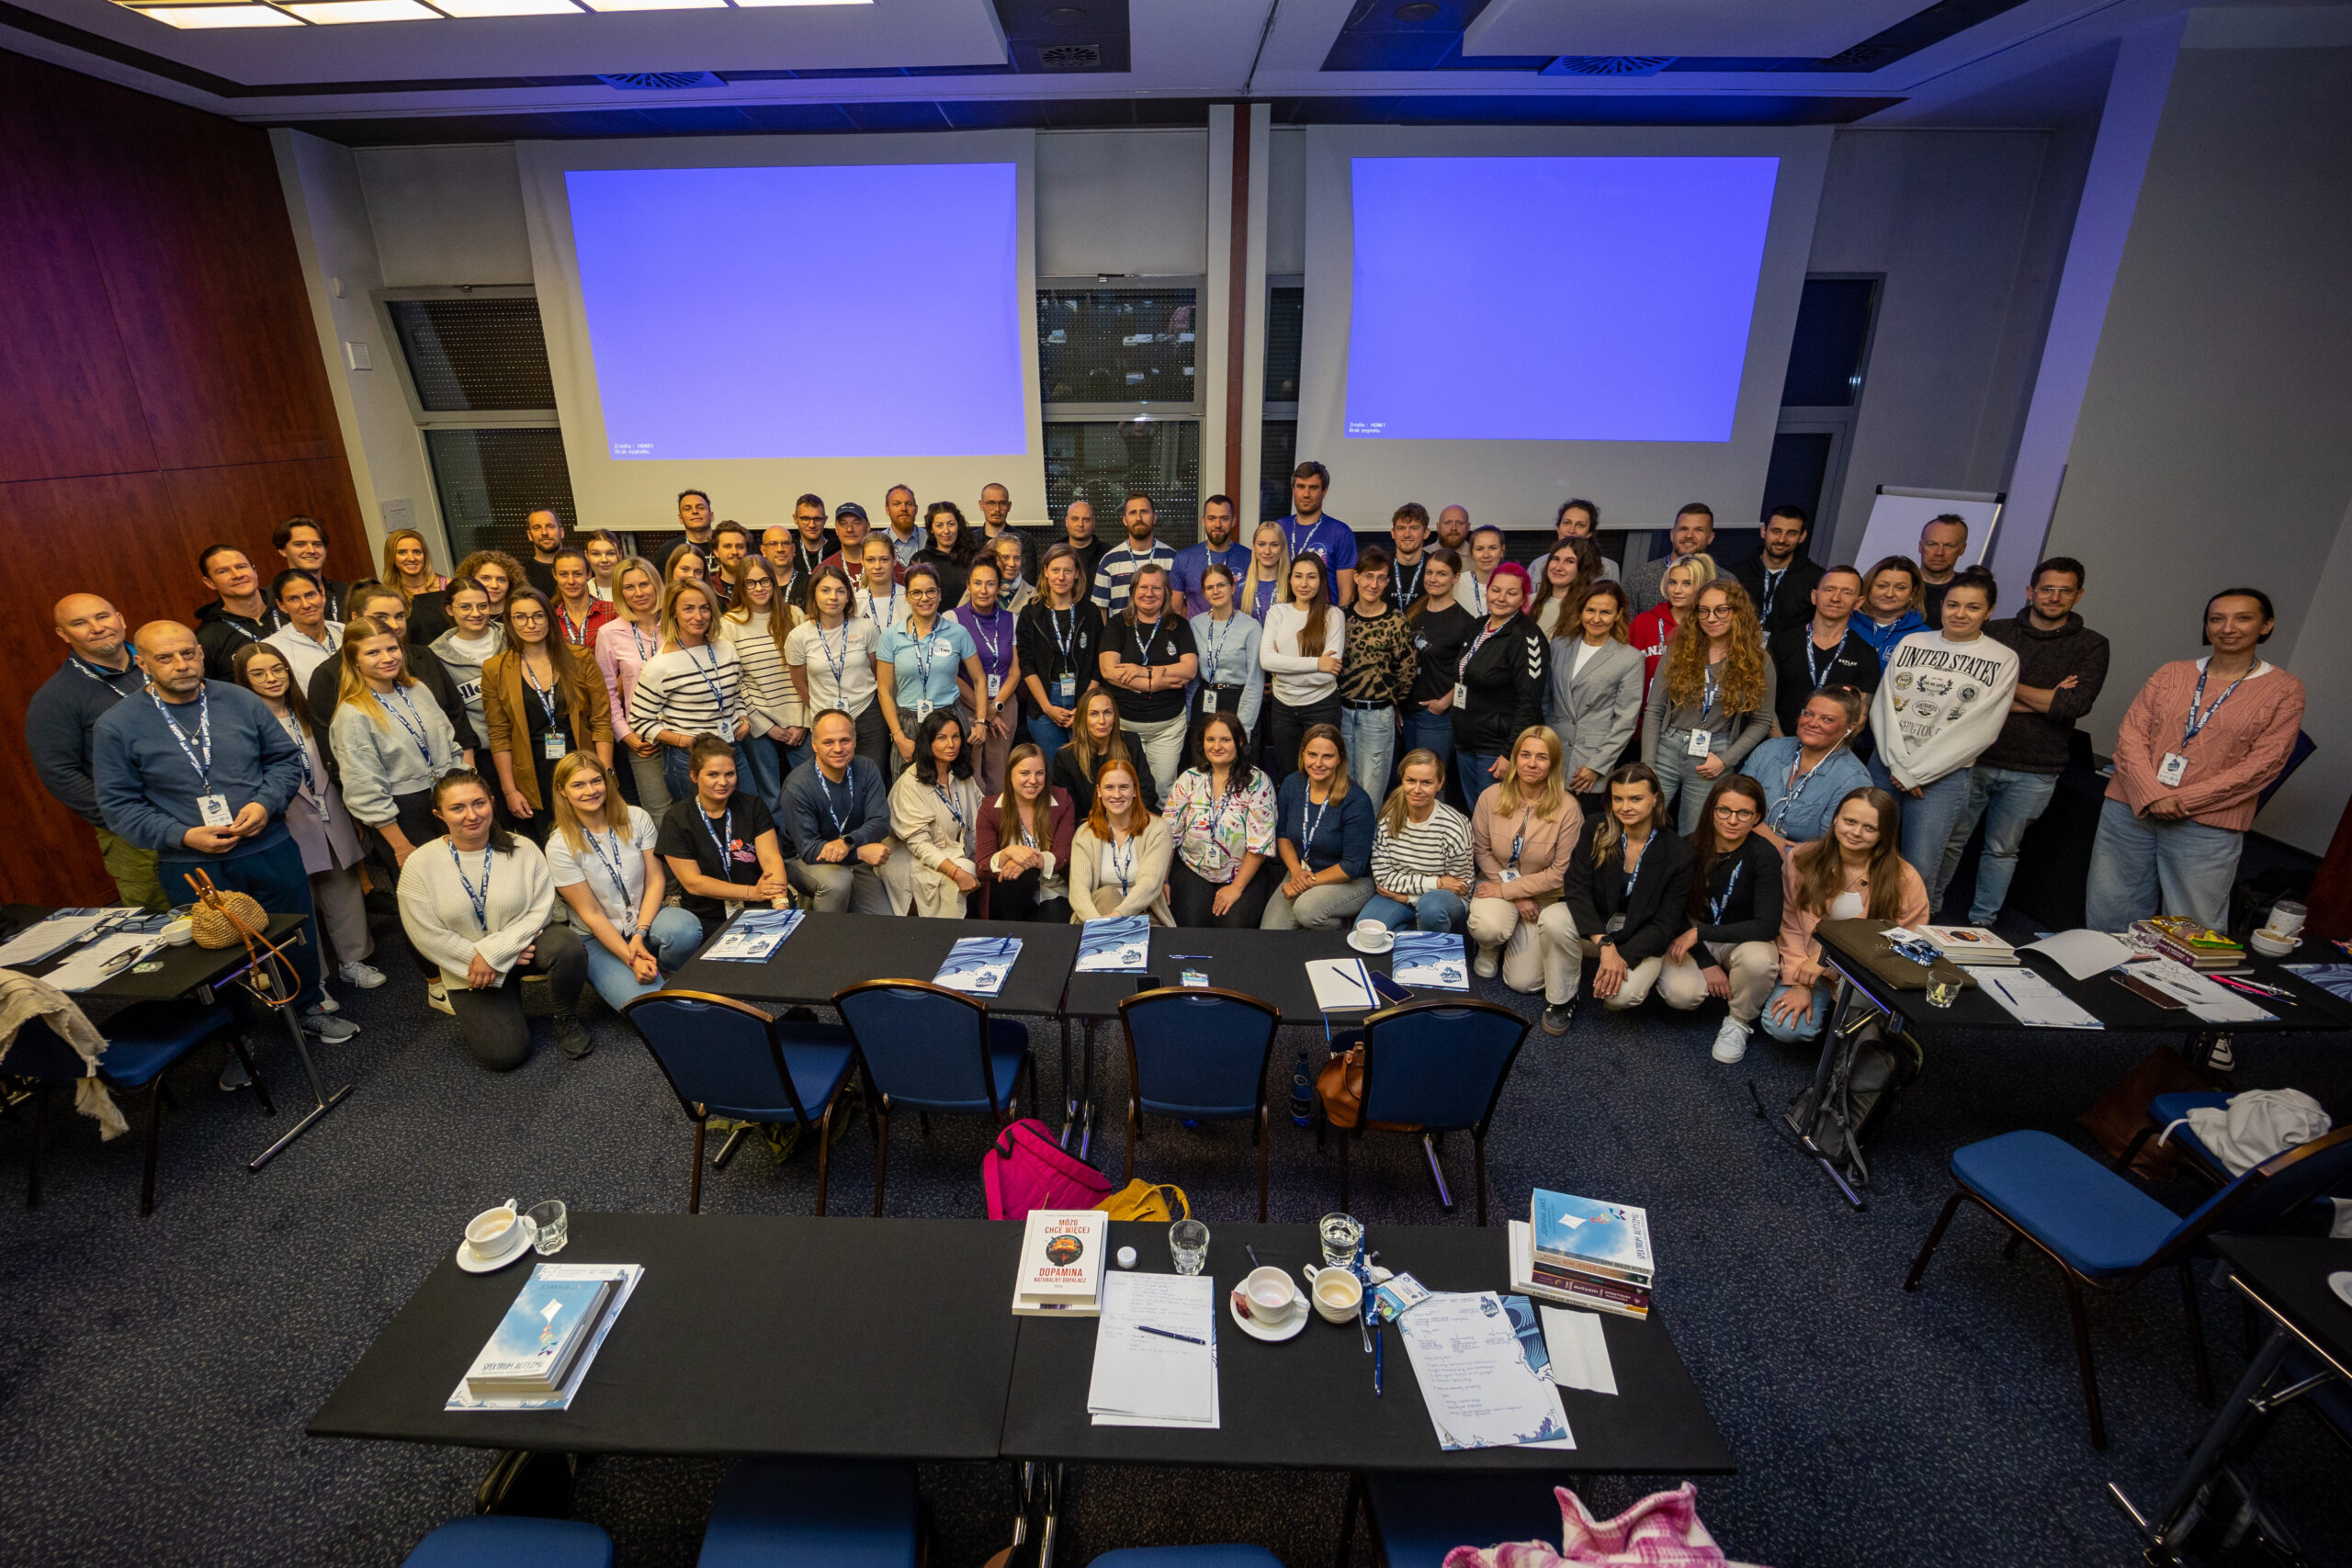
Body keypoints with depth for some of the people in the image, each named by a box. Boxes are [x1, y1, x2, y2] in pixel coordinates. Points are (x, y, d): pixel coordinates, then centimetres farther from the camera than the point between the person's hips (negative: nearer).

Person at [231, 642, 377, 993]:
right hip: (289, 823, -5)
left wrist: (351, 812, 15)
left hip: (329, 815, 5)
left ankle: (351, 960, 25)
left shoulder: (303, 712, 9)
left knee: (344, 889, 11)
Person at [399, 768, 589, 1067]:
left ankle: (563, 1020, -6)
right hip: (468, 967, 0)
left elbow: (541, 910, -13)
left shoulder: (523, 849, -9)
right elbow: (429, 937, -11)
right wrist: (477, 960, -14)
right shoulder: (420, 866, -10)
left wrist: (493, 952, -22)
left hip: (525, 944, 1)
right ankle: (474, 1015, 23)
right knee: (506, 1054, -13)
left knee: (567, 946, -35)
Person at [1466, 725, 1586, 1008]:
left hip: (1547, 896, -2)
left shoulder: (1568, 808, -18)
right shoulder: (1491, 796, -10)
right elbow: (1481, 851, -1)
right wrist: (1516, 897, -9)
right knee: (1487, 927, -31)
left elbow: (1560, 873, -14)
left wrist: (1508, 890, -15)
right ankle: (1490, 948, 8)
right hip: (1499, 883, 2)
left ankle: (1561, 998, 8)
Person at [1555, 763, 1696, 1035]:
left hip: (1643, 941, -1)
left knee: (1622, 995, -31)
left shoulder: (1678, 853, -13)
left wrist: (1623, 958, -24)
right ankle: (1561, 1000, -10)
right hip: (1594, 925, 2)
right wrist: (1605, 944, -28)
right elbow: (1576, 888, -16)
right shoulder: (1597, 830, -9)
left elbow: (1665, 924, -11)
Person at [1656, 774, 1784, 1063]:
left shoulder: (1764, 855, -19)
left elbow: (1768, 926, -24)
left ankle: (1739, 1022, -6)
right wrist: (1706, 963, -15)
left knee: (1758, 958, -36)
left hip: (1743, 940, -1)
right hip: (1694, 941, 1)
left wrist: (1700, 932, -25)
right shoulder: (1691, 848, -12)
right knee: (1679, 993, -27)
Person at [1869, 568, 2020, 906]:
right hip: (1886, 765, 3)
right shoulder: (1911, 644, 9)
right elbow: (1883, 705, 4)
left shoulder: (2002, 661, 1)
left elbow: (1979, 730, -5)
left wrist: (1915, 773, -9)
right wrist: (1897, 766, -7)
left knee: (1920, 868, -8)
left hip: (1943, 775, -2)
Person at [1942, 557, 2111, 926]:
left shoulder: (2091, 646, 4)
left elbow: (2076, 704, -11)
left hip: (2034, 771, 0)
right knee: (1950, 838, 6)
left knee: (2002, 850, 11)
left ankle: (1981, 921, 23)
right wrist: (2047, 700, -11)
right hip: (1976, 758, 0)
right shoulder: (1996, 632, 4)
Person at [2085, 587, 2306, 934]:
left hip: (2206, 825, -2)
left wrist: (2183, 800, -13)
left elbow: (2262, 765, -4)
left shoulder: (2284, 690, 4)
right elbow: (2130, 732, 1)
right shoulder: (2171, 673, 10)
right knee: (2106, 918, 8)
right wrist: (2151, 794, -14)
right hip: (2131, 810, 2)